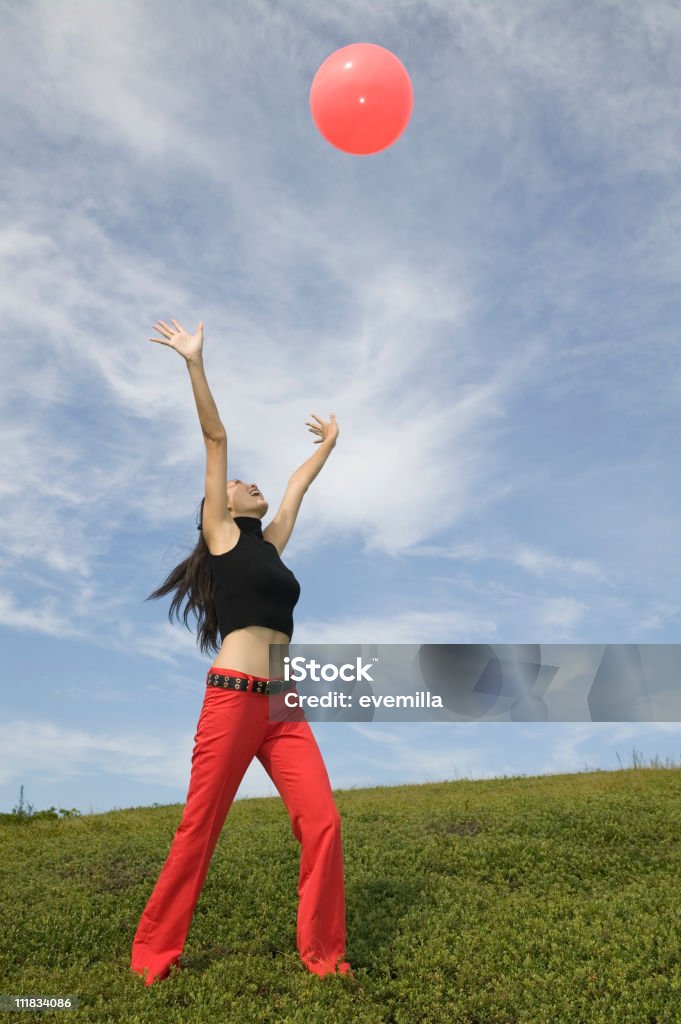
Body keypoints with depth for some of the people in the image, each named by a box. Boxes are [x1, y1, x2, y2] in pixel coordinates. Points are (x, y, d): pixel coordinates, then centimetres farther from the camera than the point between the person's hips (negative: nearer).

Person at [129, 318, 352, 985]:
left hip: (283, 705, 6)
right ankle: (153, 952, 20)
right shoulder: (222, 535, 7)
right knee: (198, 829, 2)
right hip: (233, 697, -6)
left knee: (322, 823, -3)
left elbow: (297, 486, 34)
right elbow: (215, 438, 4)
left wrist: (327, 445, 46)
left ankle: (322, 954, 11)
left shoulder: (269, 545, 22)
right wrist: (194, 363, 5)